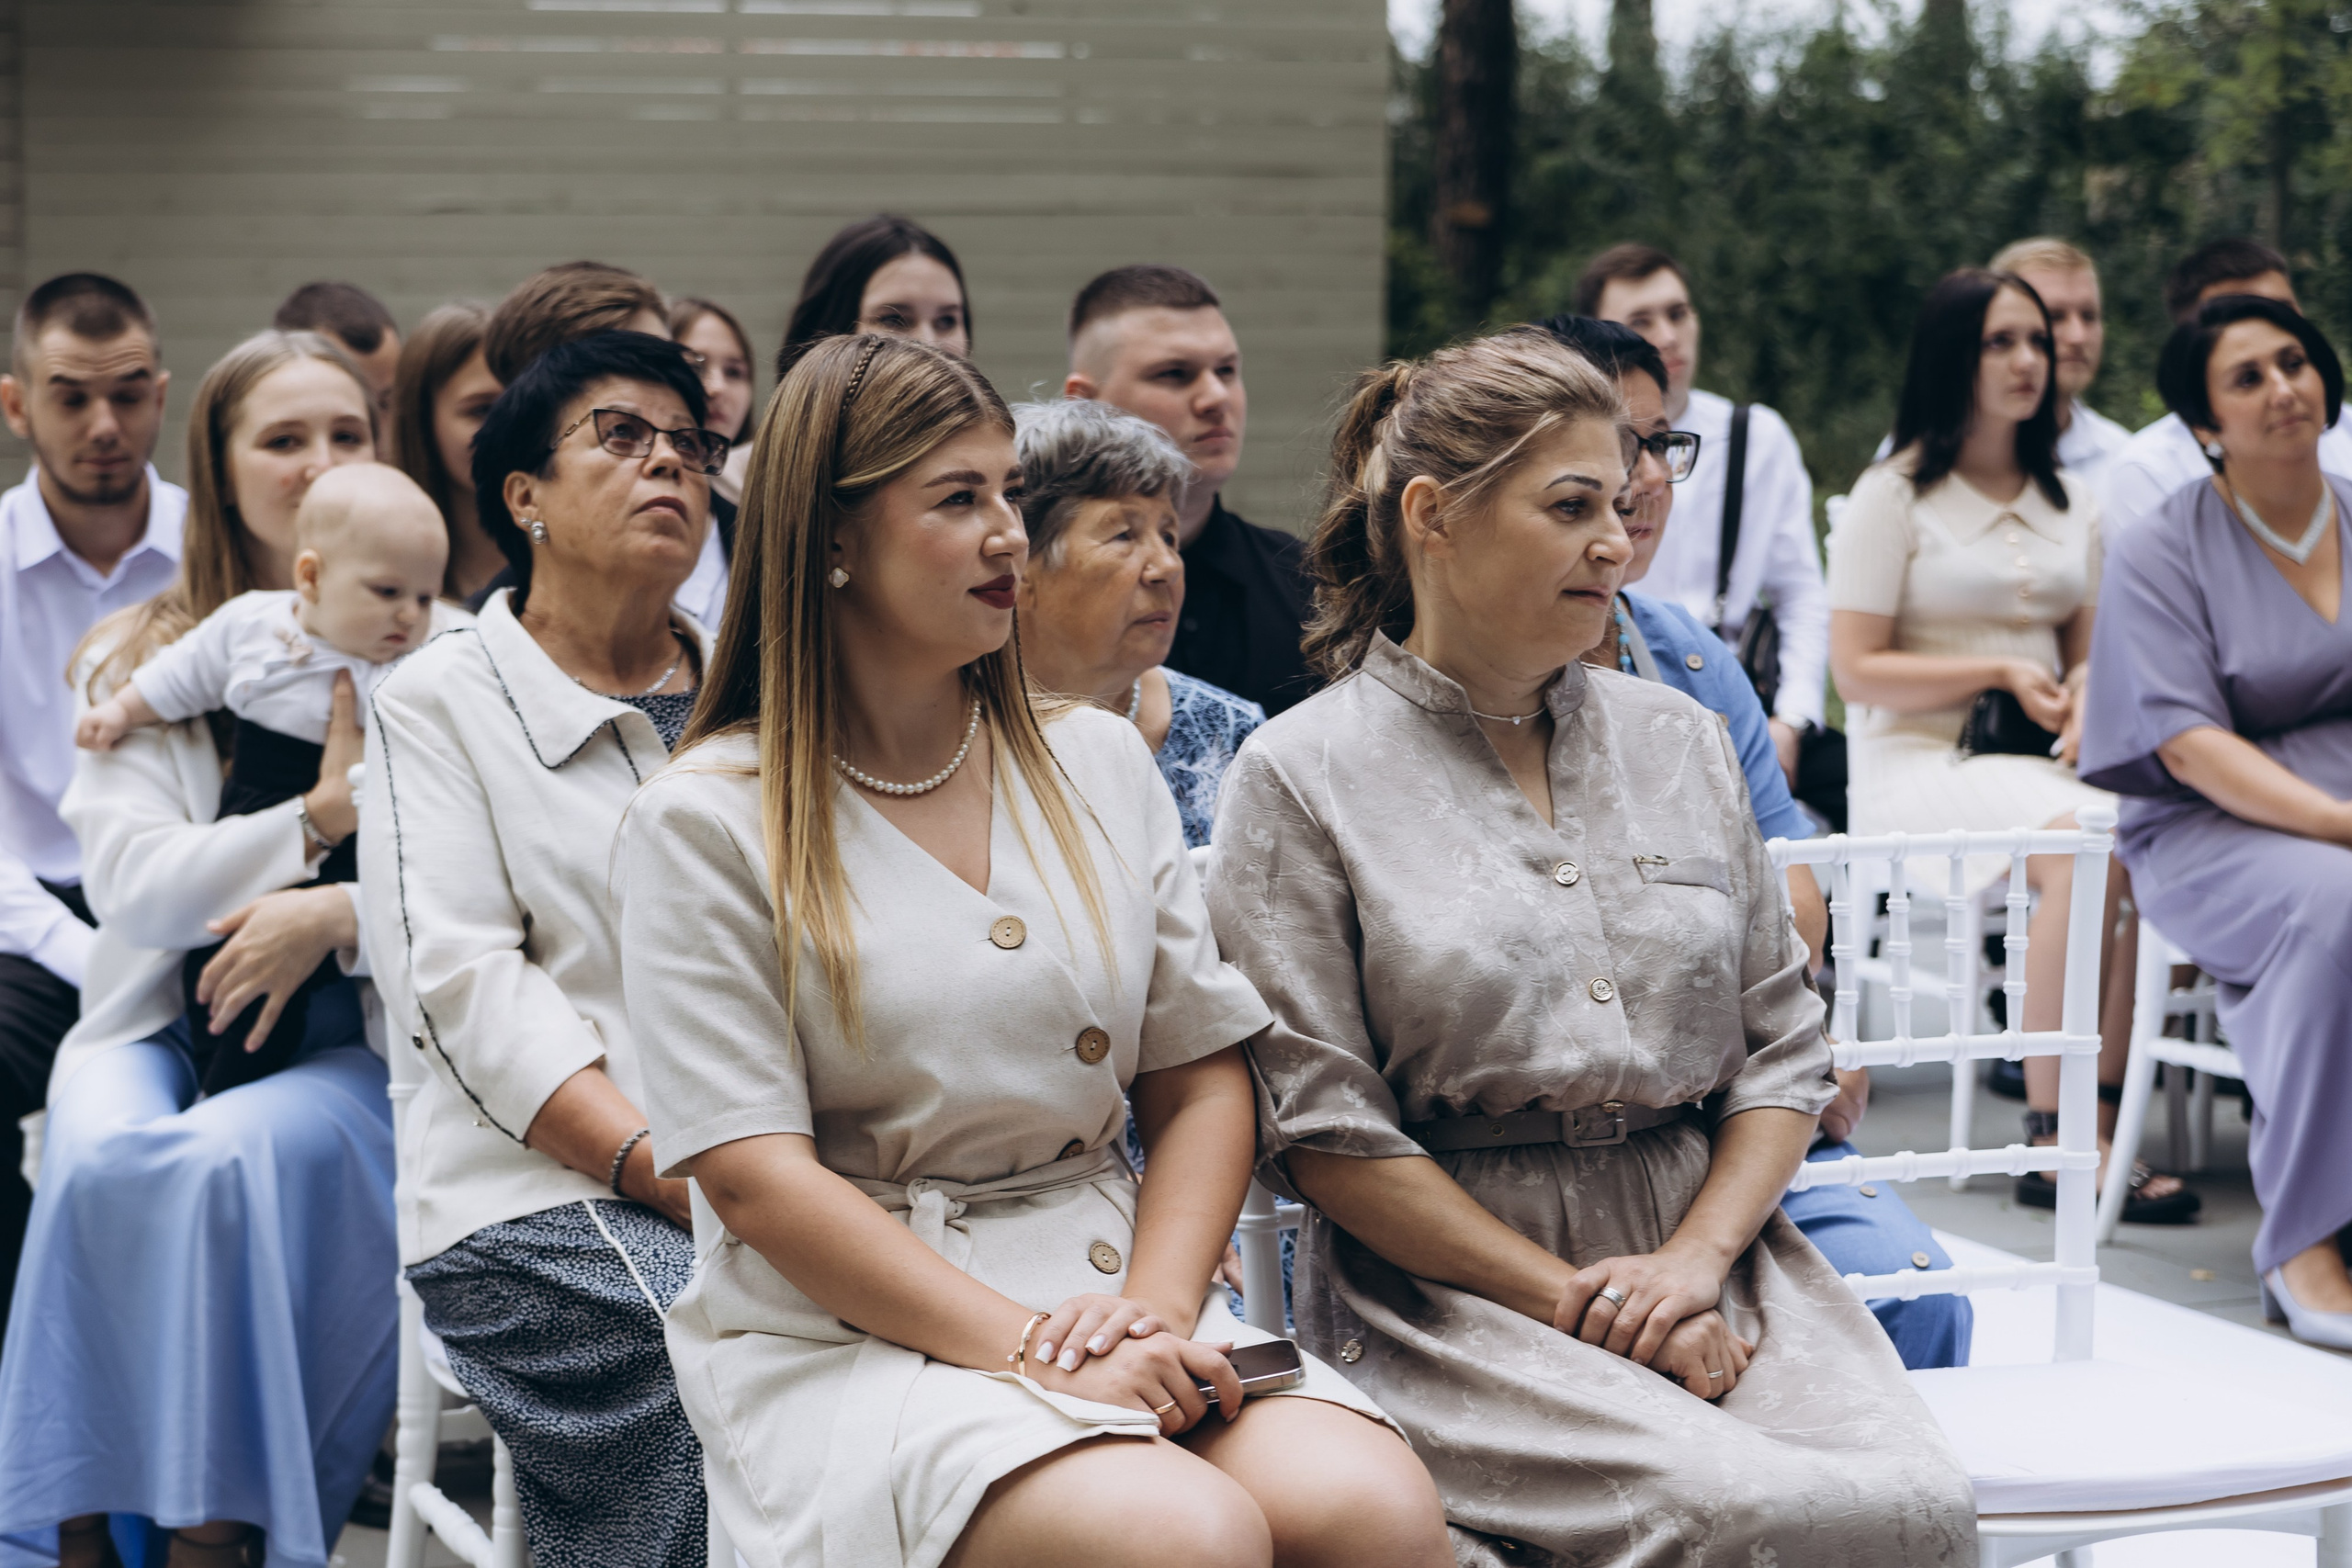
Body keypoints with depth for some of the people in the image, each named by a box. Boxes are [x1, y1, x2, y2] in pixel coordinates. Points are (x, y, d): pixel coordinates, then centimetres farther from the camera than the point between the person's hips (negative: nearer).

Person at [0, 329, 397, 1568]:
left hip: (355, 1042, -1)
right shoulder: (140, 660, 11)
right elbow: (135, 885, -4)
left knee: (233, 1155, -34)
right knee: (105, 1160, -33)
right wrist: (323, 815, -14)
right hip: (158, 1023, 1)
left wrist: (336, 915, -19)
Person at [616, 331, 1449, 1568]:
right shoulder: (705, 824, -1)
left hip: (1113, 1290, 4)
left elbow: (1201, 1078, 13)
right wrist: (1029, 1352, -17)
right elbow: (754, 1177, -8)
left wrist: (1156, 1301, -7)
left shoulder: (1098, 763, 15)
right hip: (850, 1328, -4)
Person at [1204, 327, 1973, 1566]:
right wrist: (1575, 1301, -11)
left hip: (1712, 1245, 5)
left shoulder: (1682, 742, 16)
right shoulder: (1303, 778, 1)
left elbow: (1782, 1047, 14)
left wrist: (1696, 1258, -5)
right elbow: (1322, 1131, -6)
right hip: (1454, 1293, -4)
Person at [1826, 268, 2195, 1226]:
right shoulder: (1895, 495, 1)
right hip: (1919, 760, -5)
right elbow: (1857, 671, -3)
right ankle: (2051, 1139, -31)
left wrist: (2085, 697, -3)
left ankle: (2100, 1125, -29)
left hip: (2040, 758, 5)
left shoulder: (2070, 501, 20)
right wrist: (1998, 672, -10)